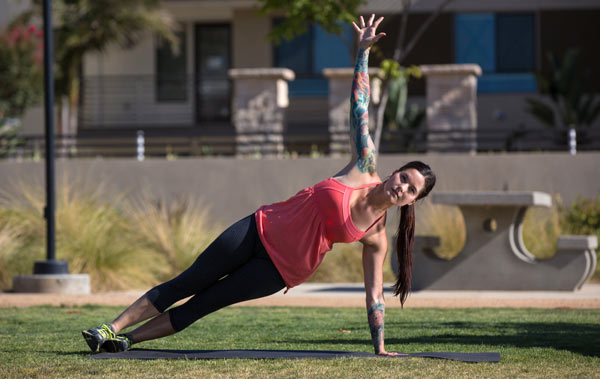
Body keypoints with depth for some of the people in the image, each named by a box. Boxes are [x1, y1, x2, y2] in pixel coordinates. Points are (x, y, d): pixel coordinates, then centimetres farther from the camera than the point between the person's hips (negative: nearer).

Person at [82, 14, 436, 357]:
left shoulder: (376, 236, -5)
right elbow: (360, 108, -4)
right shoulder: (364, 170, -5)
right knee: (184, 285, 0)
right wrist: (363, 50, -6)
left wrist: (380, 348, -4)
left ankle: (127, 340, 4)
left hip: (280, 271, -1)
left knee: (200, 305, -3)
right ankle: (114, 328, 7)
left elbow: (375, 293, 0)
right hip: (259, 230, 1)